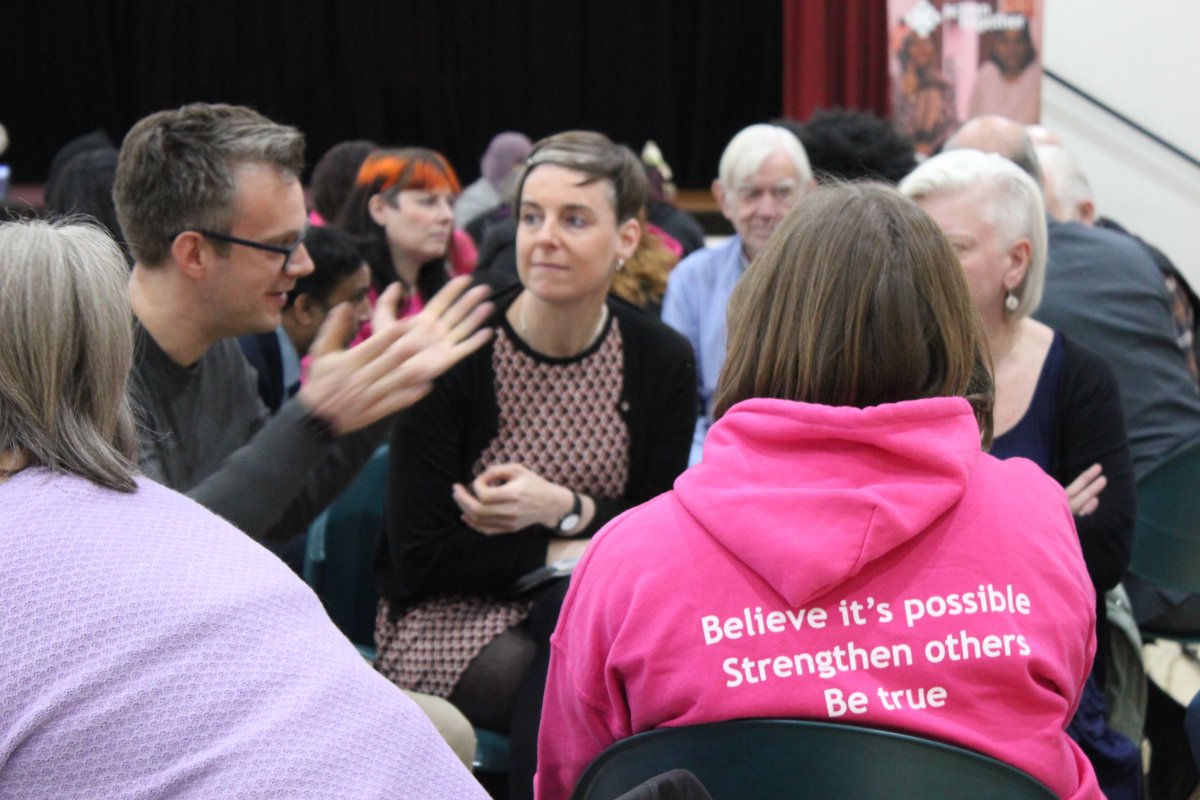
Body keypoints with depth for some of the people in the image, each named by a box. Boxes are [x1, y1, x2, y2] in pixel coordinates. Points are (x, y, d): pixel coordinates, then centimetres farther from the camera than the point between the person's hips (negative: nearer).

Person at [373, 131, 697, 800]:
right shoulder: (456, 354, -11)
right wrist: (563, 555, -14)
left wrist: (564, 510, -16)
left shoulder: (663, 361, 0)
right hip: (450, 619, -3)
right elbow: (419, 559, -11)